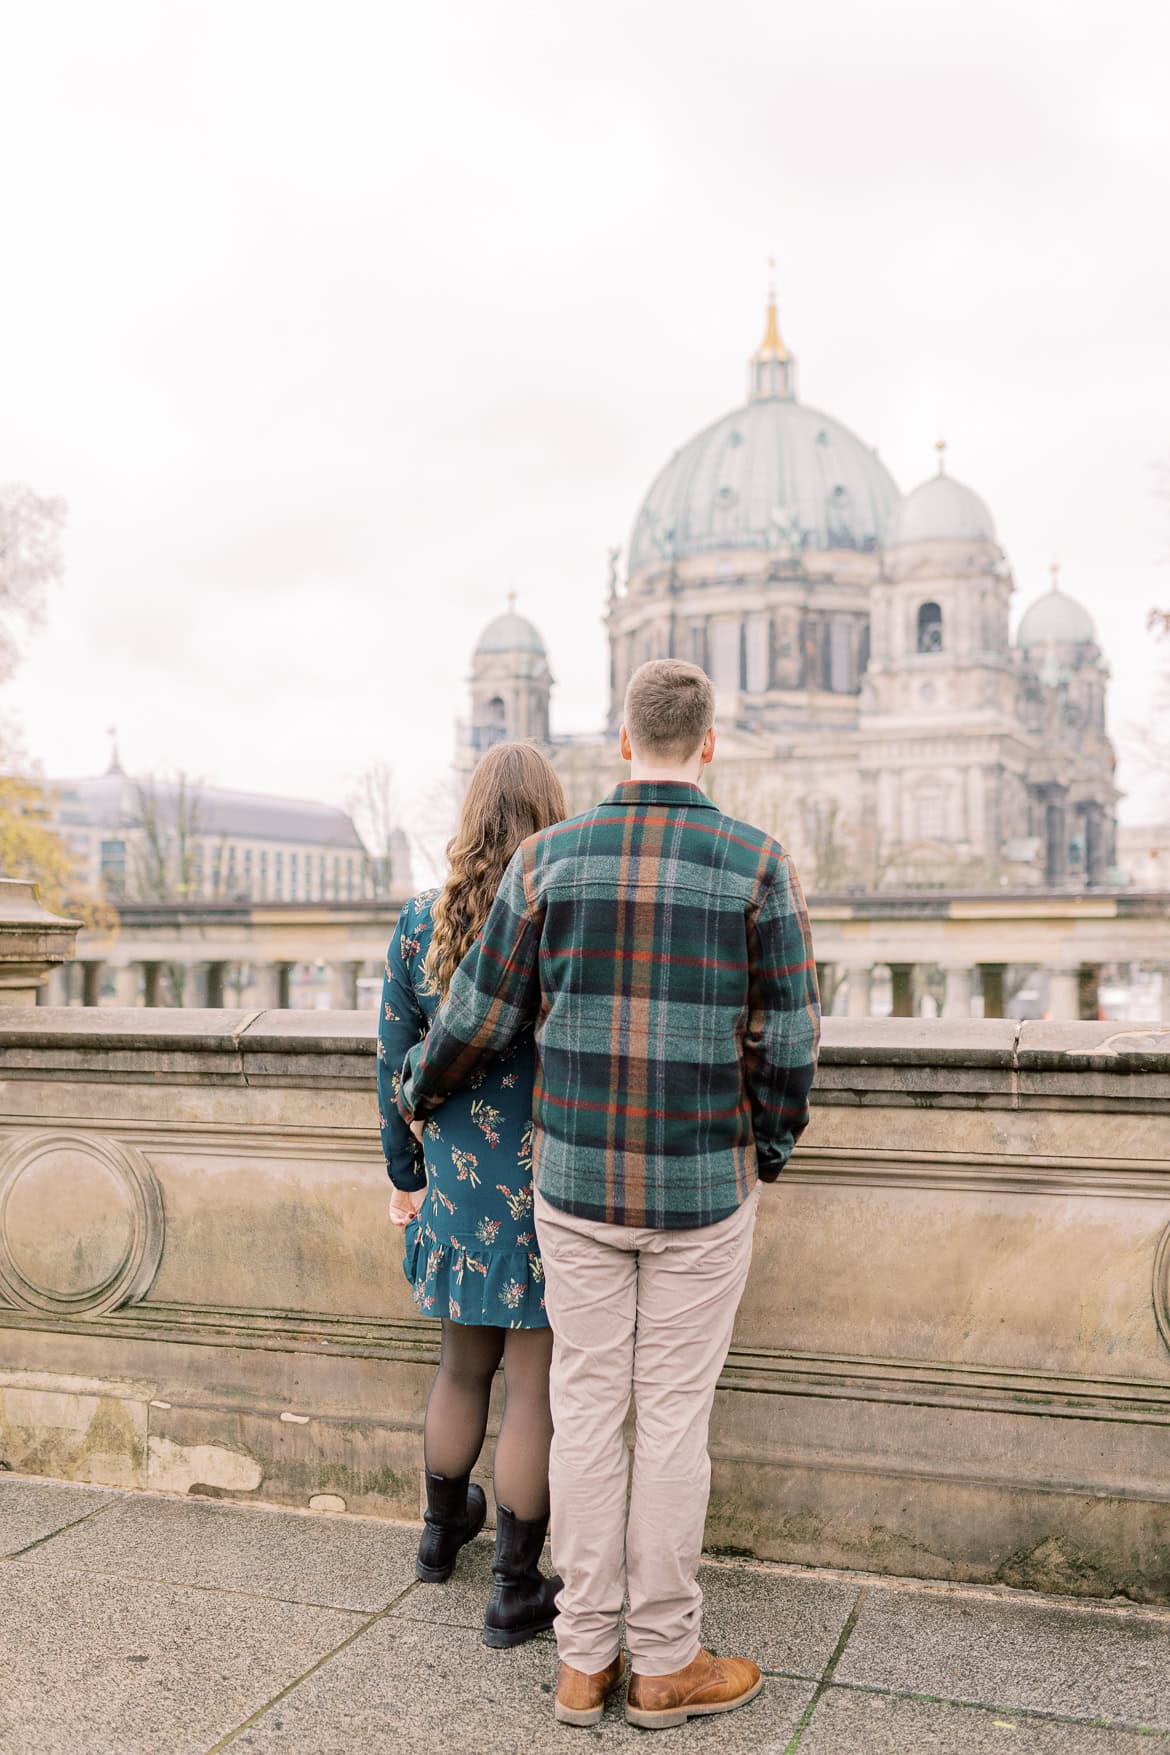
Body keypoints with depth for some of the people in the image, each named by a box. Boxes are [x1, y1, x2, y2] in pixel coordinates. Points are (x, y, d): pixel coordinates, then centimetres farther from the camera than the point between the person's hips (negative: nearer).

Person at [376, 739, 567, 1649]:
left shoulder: (421, 922, -2)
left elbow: (396, 1064, 5)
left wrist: (406, 1173, 16)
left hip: (458, 1179, 4)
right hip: (553, 1187, -4)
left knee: (463, 1365, 23)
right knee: (535, 1388, 7)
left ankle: (443, 1530, 44)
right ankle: (516, 1591, 20)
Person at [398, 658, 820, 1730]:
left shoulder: (551, 858, -5)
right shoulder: (757, 864, -10)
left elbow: (482, 1017, 0)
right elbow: (786, 1043, -7)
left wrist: (420, 1096, 20)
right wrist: (771, 1154, 11)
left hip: (577, 1180, 2)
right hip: (702, 1189, -2)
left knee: (588, 1408, 12)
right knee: (674, 1417, 9)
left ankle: (586, 1659, 23)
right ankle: (663, 1662, 22)